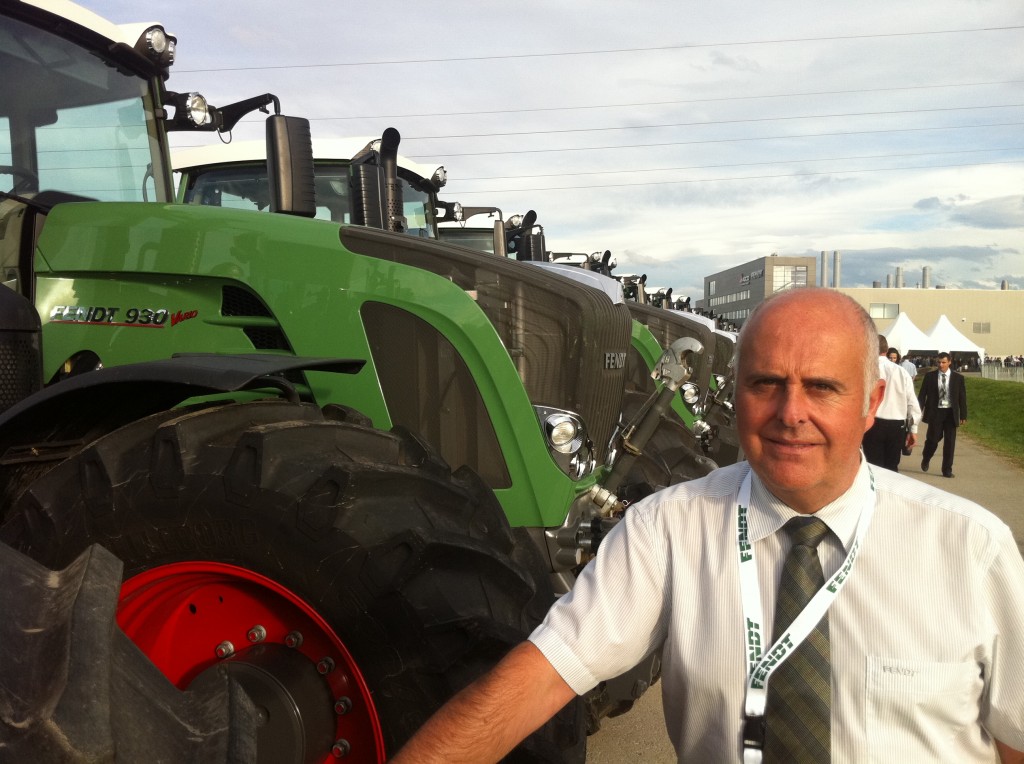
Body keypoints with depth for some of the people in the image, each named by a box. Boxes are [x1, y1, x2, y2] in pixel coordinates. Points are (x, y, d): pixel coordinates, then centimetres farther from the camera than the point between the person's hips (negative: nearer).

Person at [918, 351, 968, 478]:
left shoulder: (958, 377, 3)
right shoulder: (930, 376, 2)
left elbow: (962, 397, 4)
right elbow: (922, 395, 3)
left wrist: (963, 415, 0)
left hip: (951, 413, 1)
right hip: (935, 412, -1)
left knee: (949, 442, 1)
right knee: (933, 439, -1)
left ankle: (947, 470, 10)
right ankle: (926, 459, 29)